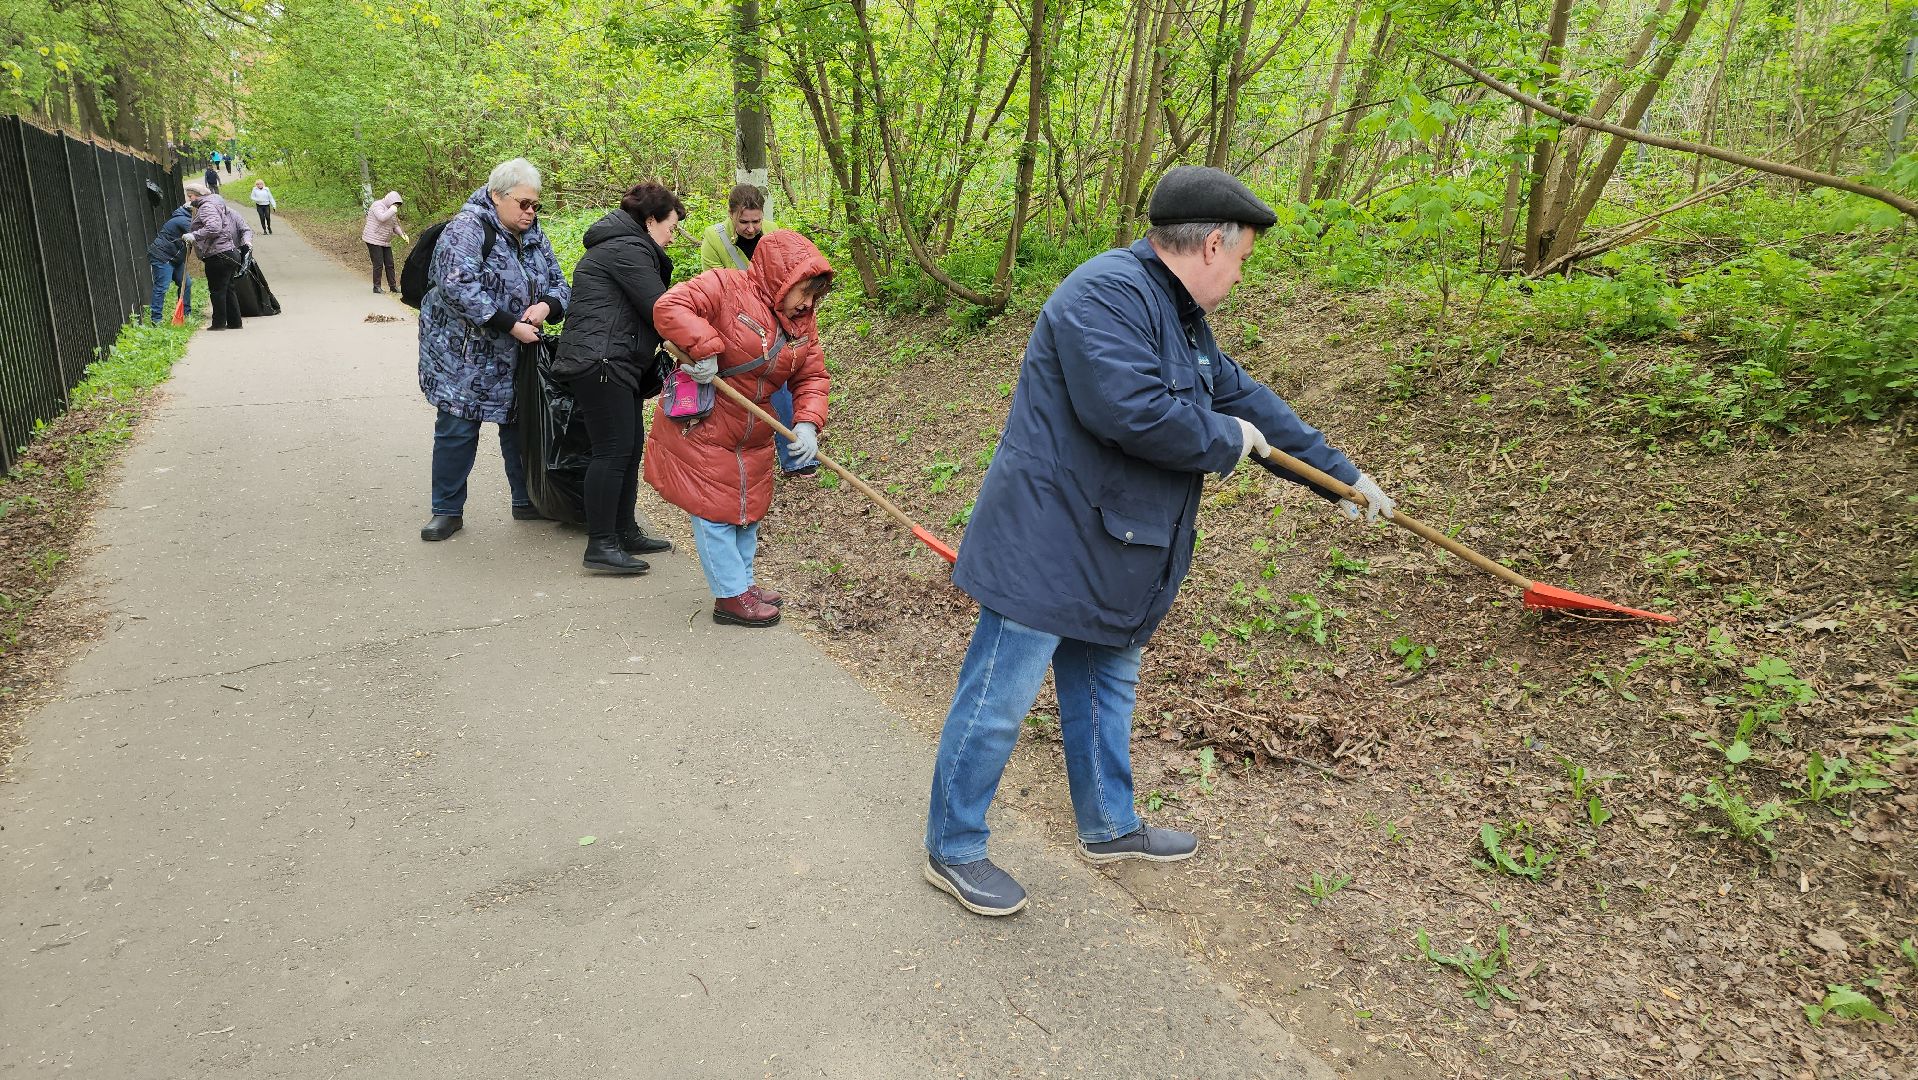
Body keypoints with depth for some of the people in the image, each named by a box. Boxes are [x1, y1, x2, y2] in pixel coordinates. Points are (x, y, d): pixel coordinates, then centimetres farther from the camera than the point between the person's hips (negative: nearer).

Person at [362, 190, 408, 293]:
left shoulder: (390, 210, 14)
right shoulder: (378, 206, -12)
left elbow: (395, 226, 18)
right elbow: (382, 218, -30)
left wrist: (403, 234, 2)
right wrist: (392, 210, -19)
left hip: (386, 242, 8)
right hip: (374, 240, -8)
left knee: (389, 264, 7)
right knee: (378, 264, -8)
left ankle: (393, 286, 13)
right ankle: (376, 287, -1)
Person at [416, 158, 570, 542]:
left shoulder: (532, 234, 7)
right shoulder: (467, 228, -16)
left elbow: (559, 283, 10)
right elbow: (458, 286, -28)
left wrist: (546, 305, -15)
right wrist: (510, 324, -28)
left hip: (516, 355, 7)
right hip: (464, 355, -6)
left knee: (520, 424, 13)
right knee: (457, 430, 0)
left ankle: (527, 500, 27)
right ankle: (447, 510, 13)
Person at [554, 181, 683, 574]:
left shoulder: (615, 245, 24)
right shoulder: (630, 249, -11)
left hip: (611, 363, 11)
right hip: (601, 362, -11)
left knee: (631, 446, 13)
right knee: (614, 450, -10)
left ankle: (625, 532, 21)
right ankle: (601, 546, -7)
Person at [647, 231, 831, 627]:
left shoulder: (803, 321, 2)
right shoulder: (726, 286, -19)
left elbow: (812, 376, 0)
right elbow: (669, 308, -28)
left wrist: (808, 422, -16)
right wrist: (704, 348, -36)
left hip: (752, 433, 8)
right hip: (701, 426, -8)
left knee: (748, 507, 17)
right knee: (716, 509, -1)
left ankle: (742, 582, 33)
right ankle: (730, 596, 9)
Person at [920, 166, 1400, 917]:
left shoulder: (1180, 317, 14)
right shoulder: (1108, 293, -19)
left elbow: (1245, 399, 21)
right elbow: (1134, 412, -31)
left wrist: (1342, 475, 26)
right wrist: (1228, 439, -13)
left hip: (1108, 555, 11)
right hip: (1045, 545, -11)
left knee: (1106, 689, 22)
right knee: (997, 704, 0)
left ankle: (1109, 826, 41)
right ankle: (952, 851, 17)